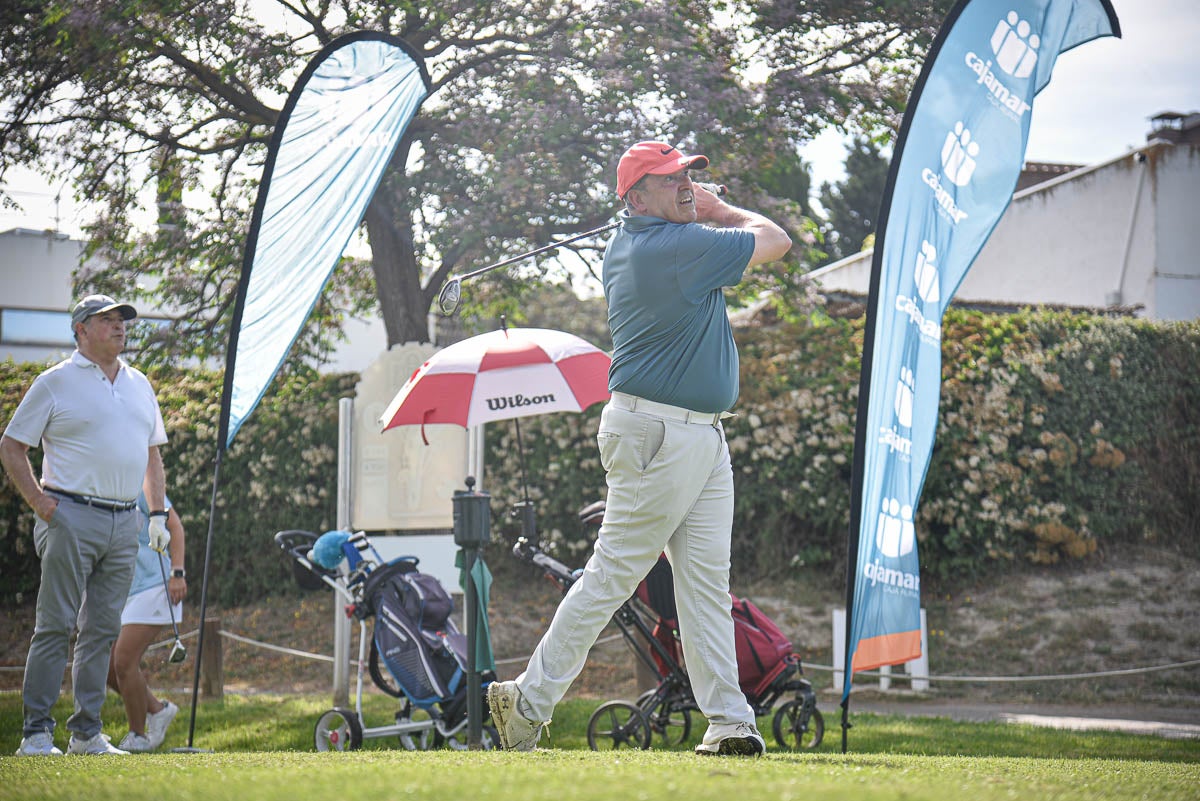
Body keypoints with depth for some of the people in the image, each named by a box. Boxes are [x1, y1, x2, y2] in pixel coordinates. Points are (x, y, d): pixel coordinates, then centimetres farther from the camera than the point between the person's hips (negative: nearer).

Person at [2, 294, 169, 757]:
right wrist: (39, 501, -9)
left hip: (125, 524, 6)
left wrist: (158, 513, 14)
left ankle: (87, 732, 11)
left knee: (102, 630, 6)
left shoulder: (139, 386, 17)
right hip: (72, 517, -6)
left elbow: (152, 454, 24)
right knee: (55, 627, -7)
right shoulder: (55, 383, -1)